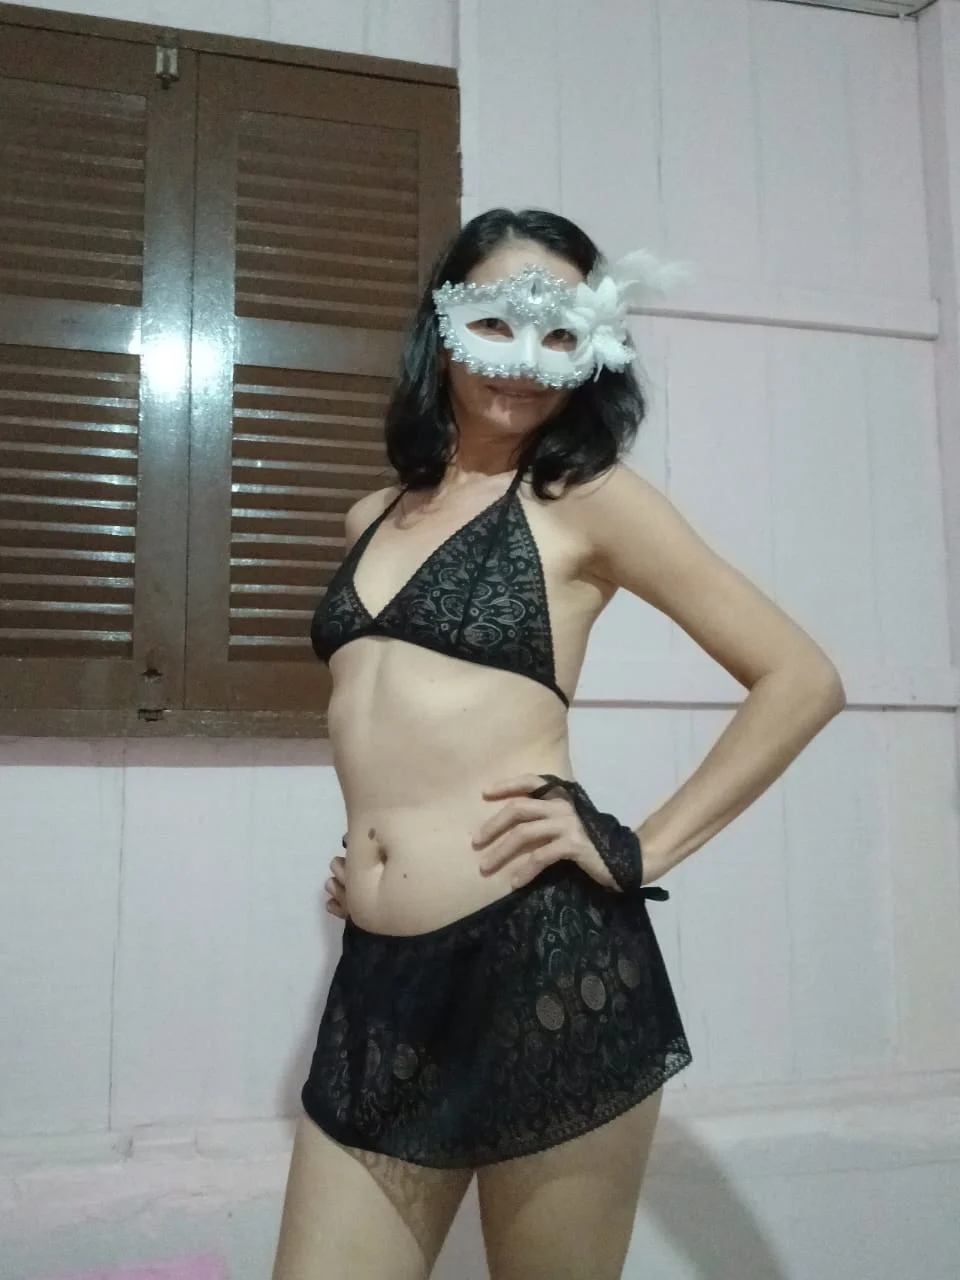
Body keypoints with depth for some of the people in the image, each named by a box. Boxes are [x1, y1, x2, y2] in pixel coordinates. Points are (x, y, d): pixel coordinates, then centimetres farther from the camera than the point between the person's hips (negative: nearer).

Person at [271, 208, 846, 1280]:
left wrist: (643, 851, -8)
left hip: (543, 964, -5)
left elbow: (802, 679, -3)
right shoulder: (374, 516, 14)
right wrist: (366, 845, 14)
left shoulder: (588, 497, -3)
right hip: (379, 974, 5)